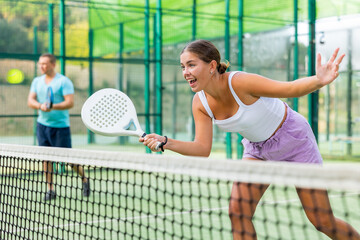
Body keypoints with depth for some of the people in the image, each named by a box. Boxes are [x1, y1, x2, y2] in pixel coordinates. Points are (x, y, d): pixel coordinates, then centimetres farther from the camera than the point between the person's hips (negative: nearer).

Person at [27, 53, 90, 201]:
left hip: (60, 125, -5)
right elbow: (30, 100, 3)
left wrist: (53, 107, -29)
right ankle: (50, 190, 10)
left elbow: (70, 102, -15)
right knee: (46, 157, 3)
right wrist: (40, 106, -18)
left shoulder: (64, 81, -7)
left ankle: (84, 179, 21)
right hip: (42, 124, 5)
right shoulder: (37, 81, 10)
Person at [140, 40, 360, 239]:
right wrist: (166, 142, -29)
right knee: (237, 211, -13)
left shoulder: (240, 83, -32)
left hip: (293, 138, -5)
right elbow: (202, 148, -14)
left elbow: (291, 88, -32)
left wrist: (320, 80, -52)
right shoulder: (200, 103, -14)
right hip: (257, 148, 5)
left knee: (323, 222, -2)